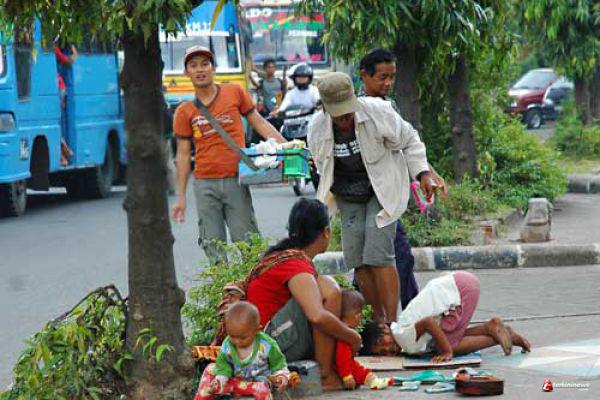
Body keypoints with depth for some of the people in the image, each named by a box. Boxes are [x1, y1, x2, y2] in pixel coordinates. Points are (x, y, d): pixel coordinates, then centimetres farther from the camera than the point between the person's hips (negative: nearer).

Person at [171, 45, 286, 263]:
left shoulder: (234, 93, 5)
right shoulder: (185, 111, 6)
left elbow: (258, 123, 12)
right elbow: (183, 155, 8)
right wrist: (180, 197, 5)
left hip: (236, 180, -1)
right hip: (205, 185, 1)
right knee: (214, 247, -1)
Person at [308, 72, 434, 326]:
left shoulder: (377, 112, -19)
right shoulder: (317, 129, -9)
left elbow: (409, 140, -4)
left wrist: (422, 174, -8)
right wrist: (325, 201, 12)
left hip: (382, 190, -4)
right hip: (349, 198, 4)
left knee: (378, 254, -17)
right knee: (355, 257, -5)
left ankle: (392, 321, -17)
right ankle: (379, 319, 8)